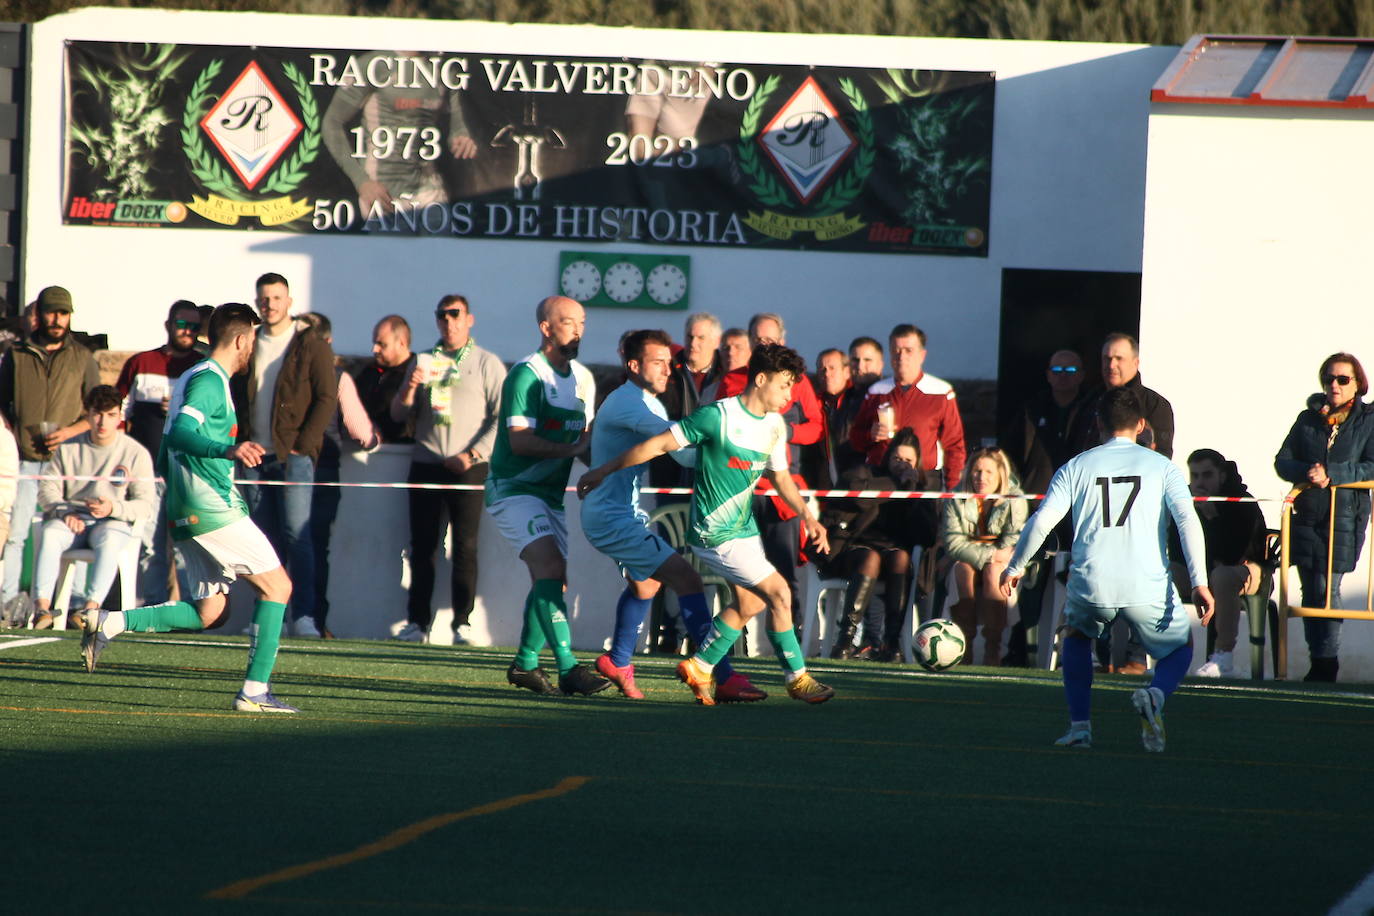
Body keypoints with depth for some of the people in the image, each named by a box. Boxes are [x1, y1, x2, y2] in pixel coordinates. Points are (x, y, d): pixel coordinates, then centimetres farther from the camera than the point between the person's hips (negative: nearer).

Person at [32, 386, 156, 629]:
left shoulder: (136, 453, 2)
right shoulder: (68, 449, 11)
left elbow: (146, 504, -3)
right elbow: (47, 489, 7)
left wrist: (113, 508, -22)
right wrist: (65, 512, -14)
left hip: (114, 521, -2)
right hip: (72, 518, 2)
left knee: (109, 541, -38)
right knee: (50, 535, -31)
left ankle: (91, 607, -50)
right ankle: (42, 607, -41)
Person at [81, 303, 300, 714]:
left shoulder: (193, 378, 21)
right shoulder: (209, 380, -10)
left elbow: (165, 462, 28)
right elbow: (180, 433, -27)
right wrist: (227, 450, -41)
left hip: (187, 511, 10)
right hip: (212, 508, -10)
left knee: (210, 612, 8)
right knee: (277, 586, -4)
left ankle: (111, 622, -1)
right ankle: (255, 691, -8)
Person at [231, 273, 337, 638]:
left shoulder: (312, 346, 0)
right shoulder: (249, 345, 14)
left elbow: (327, 398, -4)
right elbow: (236, 396, 19)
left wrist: (303, 445, -11)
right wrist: (242, 441, 6)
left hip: (294, 456, -5)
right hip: (256, 457, 5)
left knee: (297, 535, -11)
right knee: (264, 538, 5)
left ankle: (304, 617, -12)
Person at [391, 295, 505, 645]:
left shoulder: (486, 363, 6)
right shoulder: (423, 362, 16)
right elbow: (399, 416, 15)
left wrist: (473, 454, -10)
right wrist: (410, 388, -6)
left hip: (467, 468, -3)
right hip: (426, 465, 3)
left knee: (465, 546, -6)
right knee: (422, 547, 0)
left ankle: (462, 624, -6)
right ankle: (417, 622, 2)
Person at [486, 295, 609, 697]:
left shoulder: (583, 378, 12)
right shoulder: (527, 374, -15)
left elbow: (584, 435, 18)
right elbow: (520, 439, -22)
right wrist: (570, 449, -27)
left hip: (550, 494, 9)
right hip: (514, 489, -9)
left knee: (553, 581, 8)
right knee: (550, 568, -22)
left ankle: (525, 663, 22)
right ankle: (568, 668, -29)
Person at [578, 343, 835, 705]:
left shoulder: (775, 425, 5)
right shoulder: (718, 416, -18)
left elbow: (781, 477, 18)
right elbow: (660, 444, -12)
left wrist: (807, 516, 3)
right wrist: (604, 471, -6)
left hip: (745, 527, 9)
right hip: (717, 534, -9)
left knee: (750, 604, 11)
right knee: (778, 593, -11)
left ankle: (699, 668, 26)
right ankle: (797, 678, 0)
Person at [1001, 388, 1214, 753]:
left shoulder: (1076, 467, 10)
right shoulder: (1161, 466, 8)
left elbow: (1042, 521, 3)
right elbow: (1188, 520, -6)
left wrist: (1015, 567, 15)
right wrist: (1199, 583, -9)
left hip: (1091, 585, 1)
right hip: (1148, 586, -1)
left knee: (1077, 637, 34)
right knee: (1179, 651, 23)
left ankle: (1079, 725, 19)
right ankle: (1156, 693, -12)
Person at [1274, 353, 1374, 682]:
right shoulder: (1309, 419, 12)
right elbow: (1283, 461, 9)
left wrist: (1332, 475, -19)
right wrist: (1307, 473, -12)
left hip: (1345, 516, -4)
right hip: (1307, 515, 4)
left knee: (1326, 589, -9)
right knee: (1310, 590, 3)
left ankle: (1326, 664, -2)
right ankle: (1320, 663, 9)